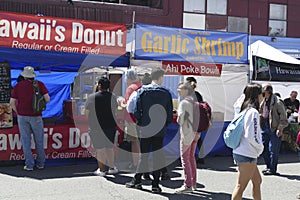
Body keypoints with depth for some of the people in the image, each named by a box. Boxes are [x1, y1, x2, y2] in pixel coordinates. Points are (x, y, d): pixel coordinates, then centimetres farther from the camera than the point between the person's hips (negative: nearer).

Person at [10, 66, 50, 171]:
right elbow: (47, 99, -8)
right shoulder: (39, 84, -2)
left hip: (22, 116, 1)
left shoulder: (18, 86, 2)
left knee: (26, 141, 6)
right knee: (39, 141, 11)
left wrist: (18, 112, 13)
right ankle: (40, 163, 17)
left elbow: (12, 102, -1)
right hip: (36, 116, -1)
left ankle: (29, 165, 6)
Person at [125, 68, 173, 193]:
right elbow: (170, 113, 1)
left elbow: (136, 110, -4)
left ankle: (137, 180, 15)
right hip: (160, 130, 0)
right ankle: (155, 184, 7)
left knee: (143, 155, 10)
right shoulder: (166, 93, 0)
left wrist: (140, 123, 9)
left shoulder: (142, 91, -1)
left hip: (145, 129, 0)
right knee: (158, 156, 5)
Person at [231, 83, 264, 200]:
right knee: (241, 186, -2)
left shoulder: (245, 110, 10)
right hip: (246, 155, -10)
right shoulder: (253, 112, -18)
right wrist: (261, 148, -4)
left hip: (240, 152, 10)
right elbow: (252, 136, -22)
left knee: (257, 181, 20)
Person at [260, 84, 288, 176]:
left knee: (273, 150, -1)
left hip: (274, 129, -8)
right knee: (264, 149, 10)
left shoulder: (277, 102, -11)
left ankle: (272, 169, 9)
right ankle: (269, 167, 24)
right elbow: (261, 114, 24)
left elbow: (283, 117, -11)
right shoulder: (263, 102, 12)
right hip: (265, 128, 8)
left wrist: (280, 129, -15)